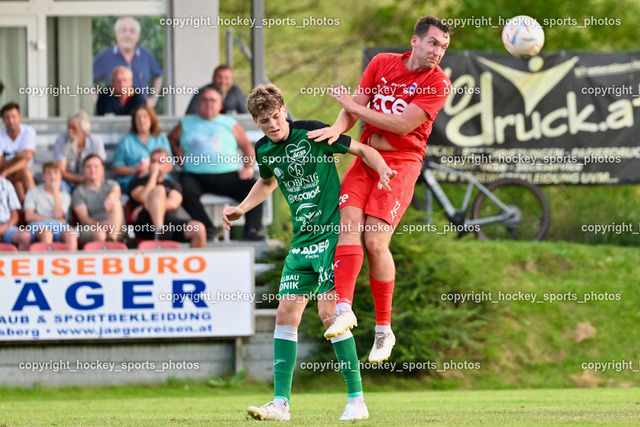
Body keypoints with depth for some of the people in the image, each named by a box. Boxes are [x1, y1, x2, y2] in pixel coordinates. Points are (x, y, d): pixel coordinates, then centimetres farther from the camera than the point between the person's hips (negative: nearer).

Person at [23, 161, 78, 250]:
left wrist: (56, 192, 3)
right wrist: (50, 220, 0)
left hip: (58, 226, 2)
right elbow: (29, 216, 4)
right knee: (46, 233, -41)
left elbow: (58, 215, 2)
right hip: (38, 226, -2)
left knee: (71, 233, -36)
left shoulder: (64, 196, 21)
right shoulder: (33, 192, 17)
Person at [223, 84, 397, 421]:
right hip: (302, 239, 7)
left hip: (333, 232, -7)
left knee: (328, 311, -15)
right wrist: (241, 209, 18)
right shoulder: (264, 150, 6)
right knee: (286, 312, 2)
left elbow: (362, 150, -6)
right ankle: (281, 403, 6)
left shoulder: (312, 132, -12)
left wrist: (382, 169, -25)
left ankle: (356, 400, -9)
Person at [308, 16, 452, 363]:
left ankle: (384, 330, -1)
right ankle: (344, 308, -25)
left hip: (401, 162, -4)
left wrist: (354, 107, -11)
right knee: (349, 223, -17)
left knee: (375, 242, -12)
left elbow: (404, 125, -14)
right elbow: (354, 107, 8)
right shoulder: (382, 64, 7)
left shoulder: (438, 83, -6)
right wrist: (338, 127, -15)